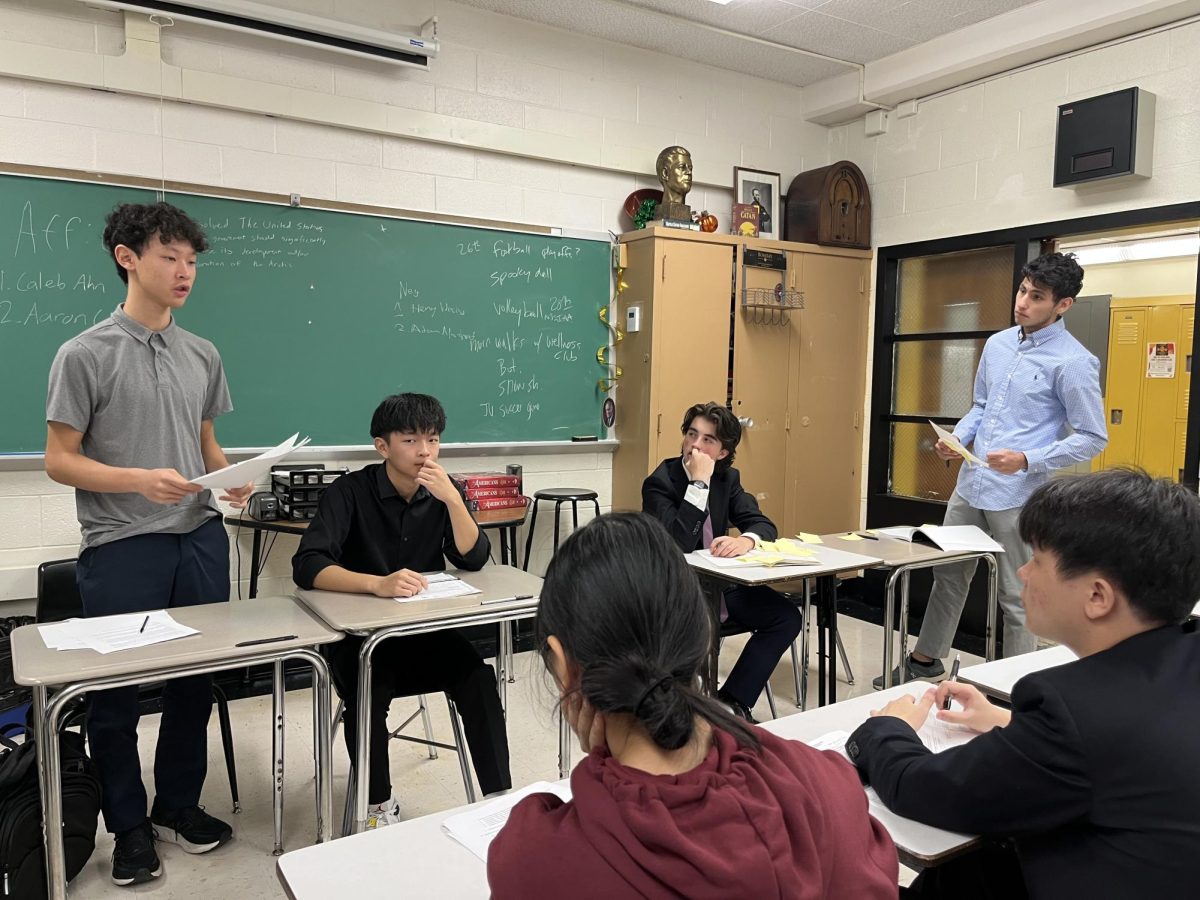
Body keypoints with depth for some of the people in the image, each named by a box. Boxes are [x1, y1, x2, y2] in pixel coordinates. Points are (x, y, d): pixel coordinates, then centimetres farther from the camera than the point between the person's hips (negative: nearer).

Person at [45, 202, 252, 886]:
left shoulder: (203, 356, 9)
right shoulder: (86, 354, -5)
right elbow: (60, 460, -5)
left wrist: (232, 479, -3)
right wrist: (139, 480, -20)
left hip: (202, 539, 4)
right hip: (122, 546, -4)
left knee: (197, 680, 12)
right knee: (118, 690, 8)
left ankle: (178, 806, 32)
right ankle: (130, 826, 28)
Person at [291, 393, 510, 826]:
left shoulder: (444, 490, 0)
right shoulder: (349, 492, -13)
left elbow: (473, 560, -9)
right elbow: (307, 566, -26)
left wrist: (453, 500, -24)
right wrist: (378, 583, -42)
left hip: (427, 631, 3)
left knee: (479, 678, -23)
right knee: (369, 692, -31)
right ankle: (379, 804, -5)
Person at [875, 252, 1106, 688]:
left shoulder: (1073, 362, -12)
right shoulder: (997, 344, 9)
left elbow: (1092, 438, -10)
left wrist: (1027, 460, -21)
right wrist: (958, 438, 0)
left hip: (1019, 497, -7)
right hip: (971, 485, 7)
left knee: (1017, 598, 6)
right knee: (948, 575, 19)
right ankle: (926, 658, 37)